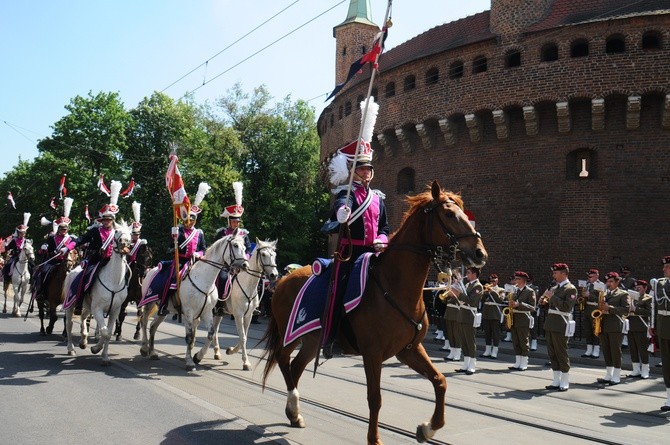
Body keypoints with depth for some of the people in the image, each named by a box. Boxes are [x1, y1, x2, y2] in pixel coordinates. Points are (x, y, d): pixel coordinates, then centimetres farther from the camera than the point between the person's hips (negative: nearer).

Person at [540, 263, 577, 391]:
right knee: (552, 353, 11)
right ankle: (556, 381, 19)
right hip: (550, 324, 8)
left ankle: (564, 382, 8)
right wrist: (545, 301, 3)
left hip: (561, 326, -8)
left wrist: (552, 297, -18)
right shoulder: (554, 288, 16)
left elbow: (567, 306, -20)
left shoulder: (571, 289, -8)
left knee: (562, 354, -1)